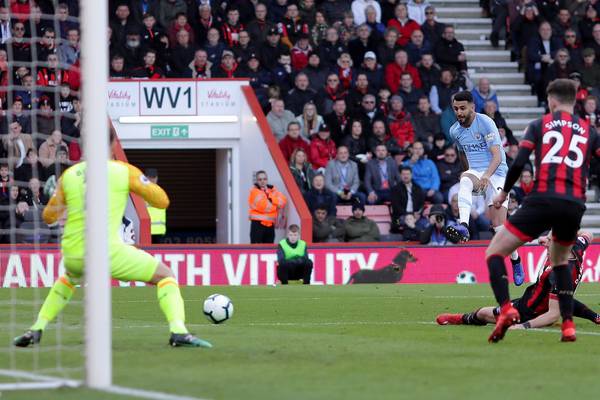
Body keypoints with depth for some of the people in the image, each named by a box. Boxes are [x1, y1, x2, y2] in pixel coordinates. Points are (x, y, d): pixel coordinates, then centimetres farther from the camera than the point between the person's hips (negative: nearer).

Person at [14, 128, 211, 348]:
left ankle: (36, 330, 29)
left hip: (72, 254, 4)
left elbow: (49, 216, 17)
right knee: (165, 276, 10)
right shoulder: (124, 171, 0)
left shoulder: (68, 175, 8)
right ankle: (178, 331, -12)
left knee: (69, 278, 40)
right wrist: (140, 183, 20)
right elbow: (162, 201, 3)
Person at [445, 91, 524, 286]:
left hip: (496, 173, -4)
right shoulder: (455, 131, 6)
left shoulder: (485, 123, -13)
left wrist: (487, 175, -37)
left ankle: (516, 262, 10)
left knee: (499, 224, -12)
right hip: (475, 173, 4)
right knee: (464, 180, -34)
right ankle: (463, 227, -54)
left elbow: (497, 156, -22)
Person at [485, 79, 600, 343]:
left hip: (542, 200, -3)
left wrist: (504, 193, 15)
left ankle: (506, 309, -16)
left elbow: (519, 163, 1)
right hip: (575, 205, 3)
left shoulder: (539, 125, 11)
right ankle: (568, 325, 17)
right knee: (560, 260, 29)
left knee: (494, 252, 7)